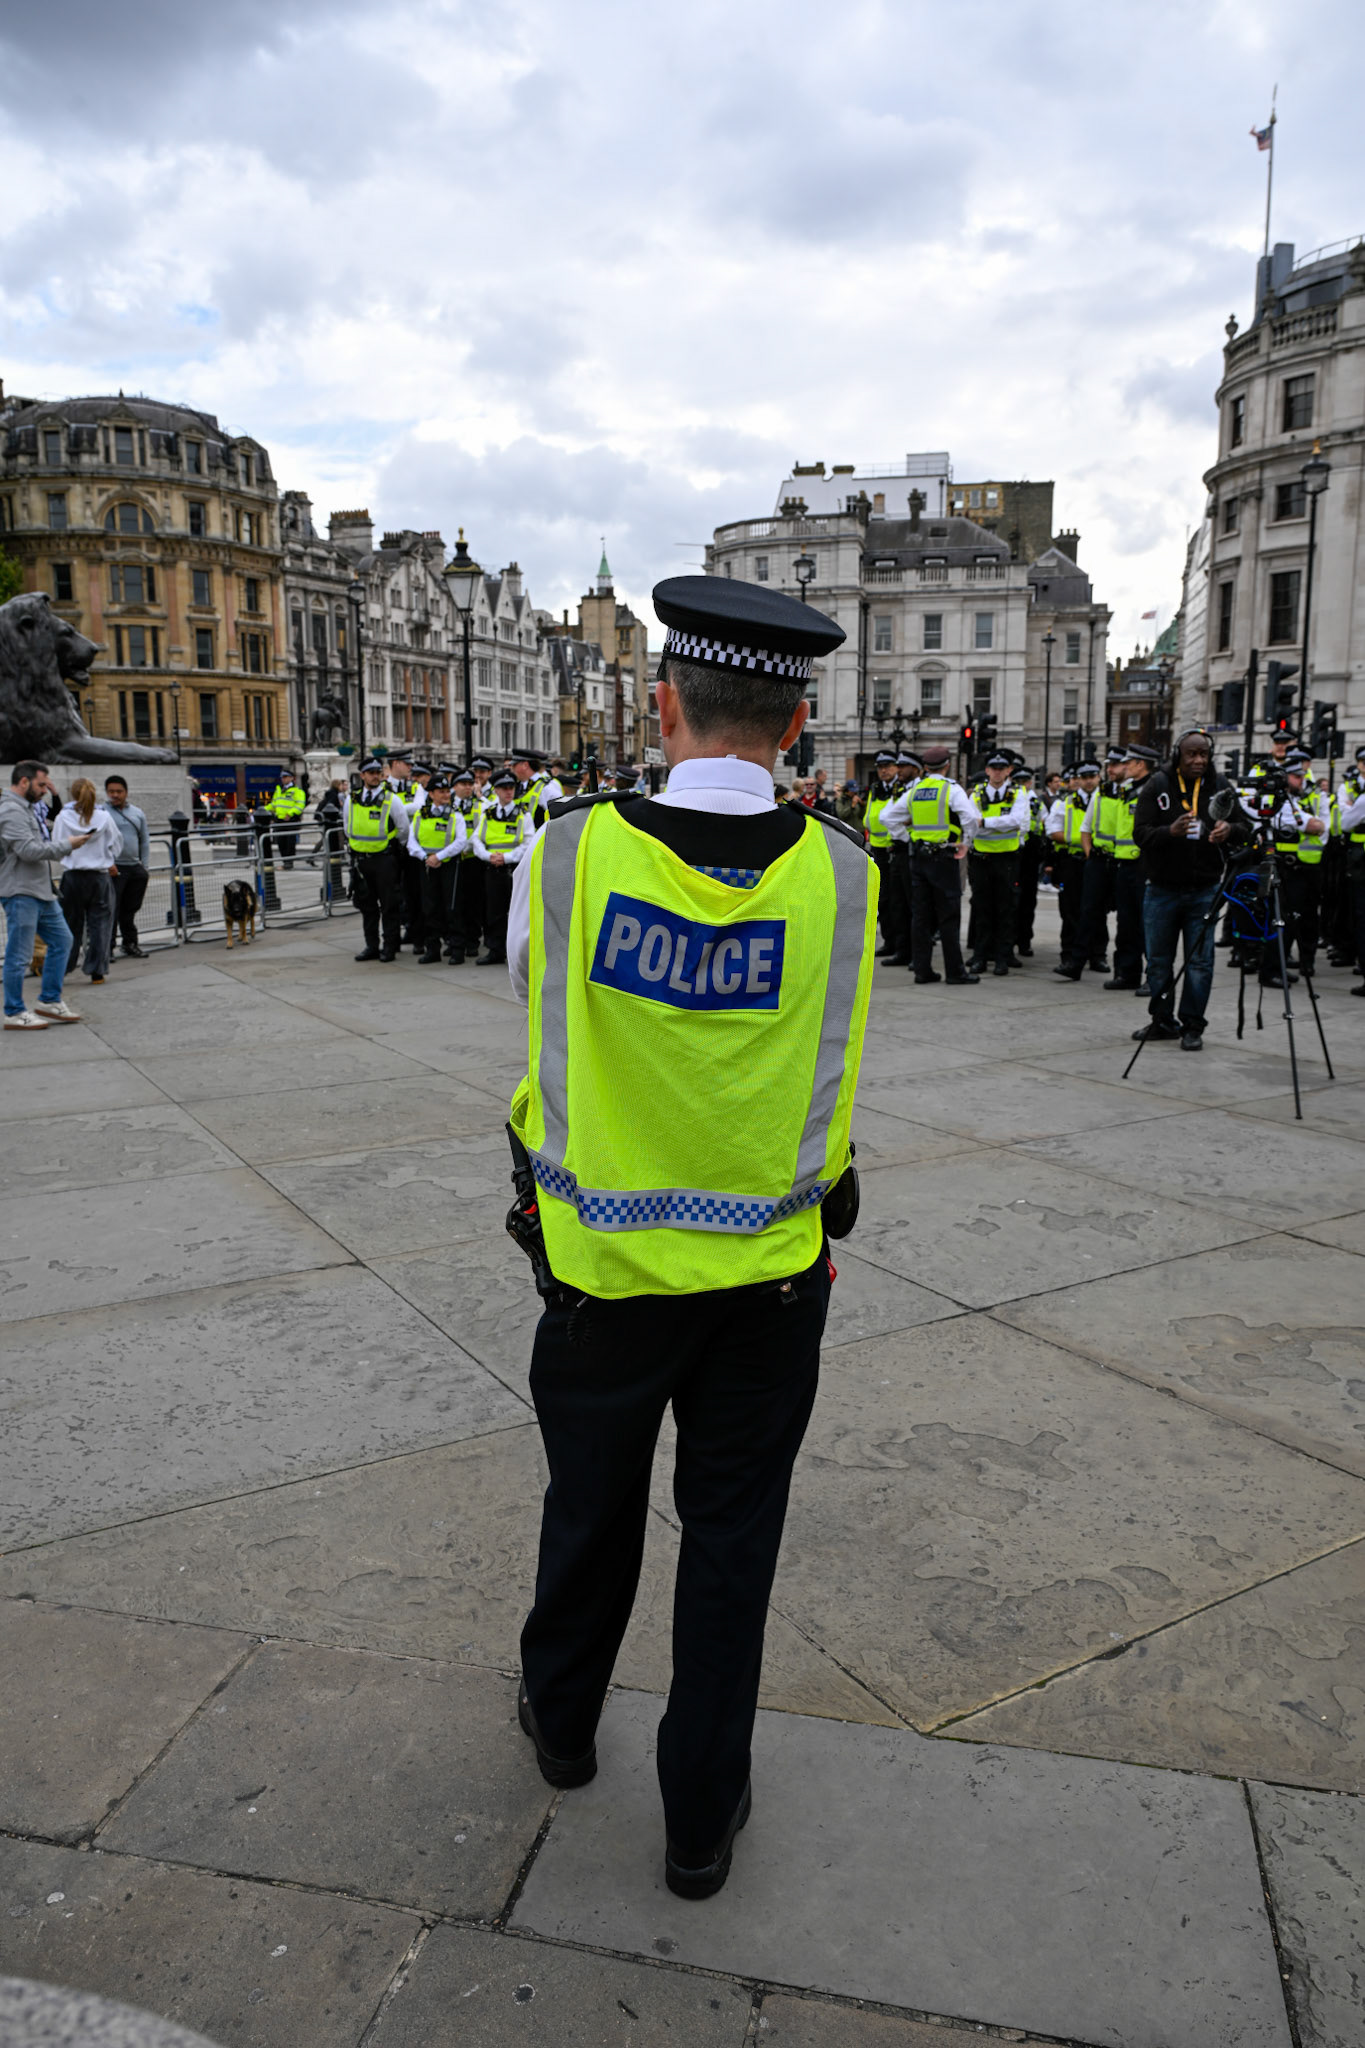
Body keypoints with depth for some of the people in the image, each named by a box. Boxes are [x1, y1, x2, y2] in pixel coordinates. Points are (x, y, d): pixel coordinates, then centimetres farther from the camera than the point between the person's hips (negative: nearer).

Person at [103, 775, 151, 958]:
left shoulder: (138, 813, 15)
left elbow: (145, 842, 18)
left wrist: (145, 867, 9)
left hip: (135, 868, 5)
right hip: (113, 869, -5)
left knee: (130, 909, 11)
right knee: (111, 910, -7)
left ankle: (130, 944, 21)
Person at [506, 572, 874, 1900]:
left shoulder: (568, 854, -15)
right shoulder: (842, 875, -13)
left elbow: (537, 1013, 0)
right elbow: (823, 1072, -1)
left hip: (604, 1269, 0)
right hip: (770, 1281, 0)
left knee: (591, 1509, 23)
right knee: (731, 1537, 17)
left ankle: (561, 1720, 50)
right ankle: (701, 1816, 34)